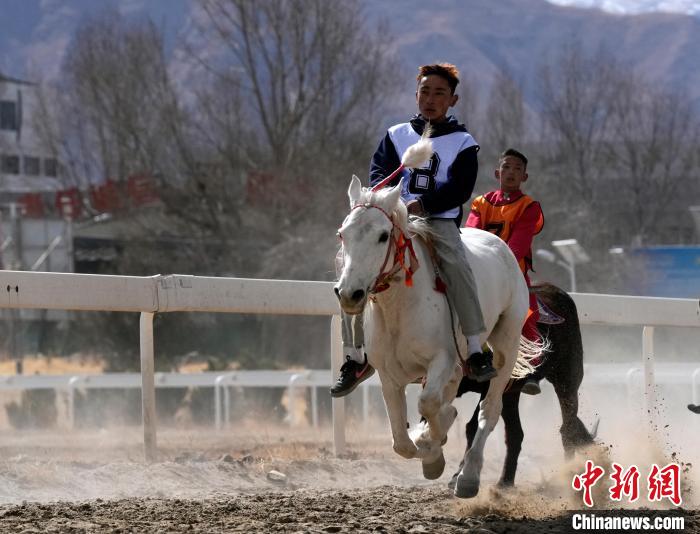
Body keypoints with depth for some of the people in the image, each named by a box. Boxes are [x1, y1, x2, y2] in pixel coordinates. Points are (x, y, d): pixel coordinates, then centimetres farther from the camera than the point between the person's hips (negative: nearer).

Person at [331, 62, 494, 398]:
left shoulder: (462, 143, 7)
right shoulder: (397, 135, 16)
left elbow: (460, 188, -5)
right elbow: (379, 171, 7)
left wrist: (423, 203, -20)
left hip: (439, 220, -3)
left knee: (456, 265, -34)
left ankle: (475, 352, -35)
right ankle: (354, 358, -4)